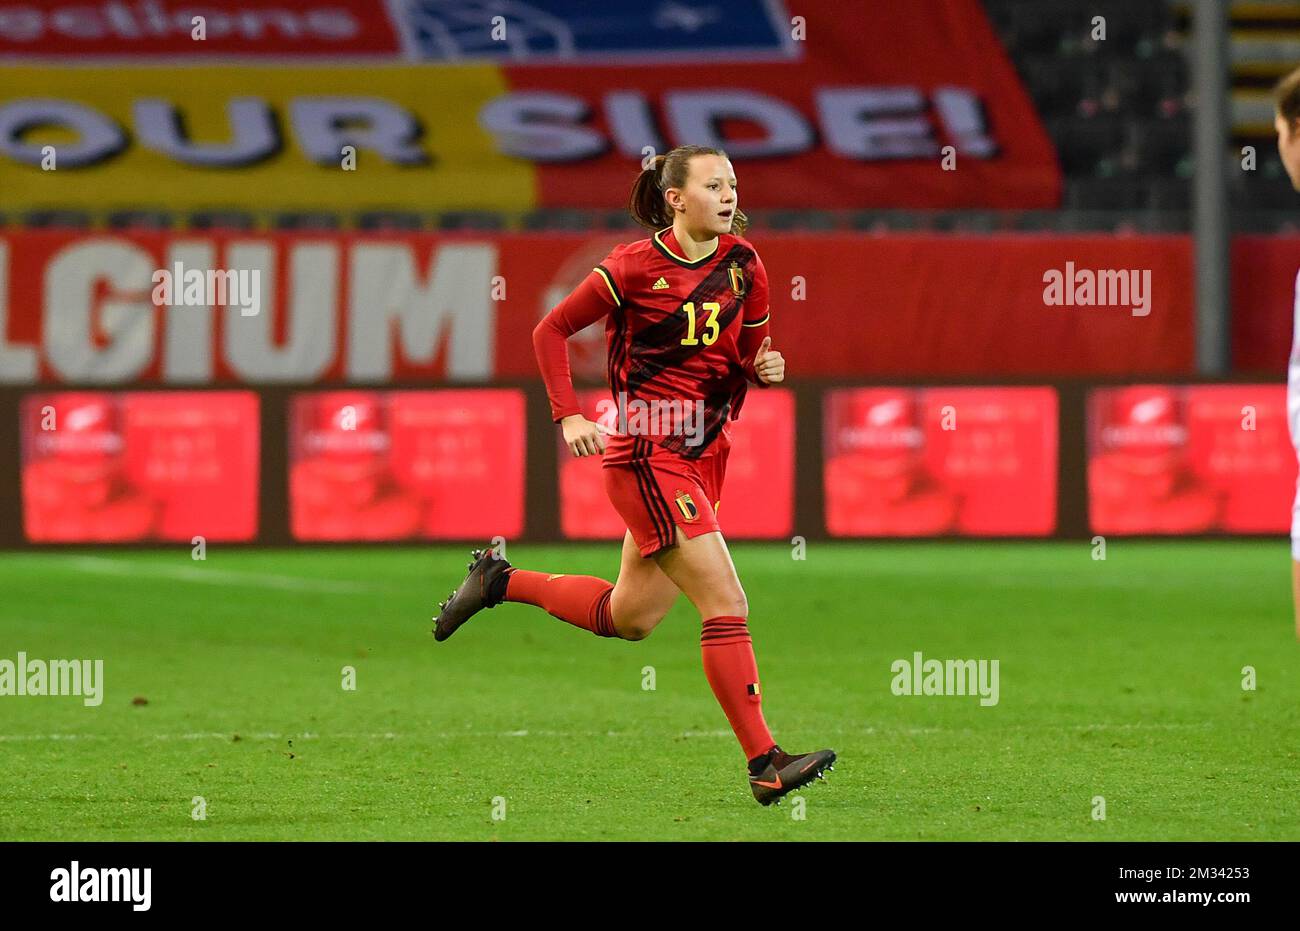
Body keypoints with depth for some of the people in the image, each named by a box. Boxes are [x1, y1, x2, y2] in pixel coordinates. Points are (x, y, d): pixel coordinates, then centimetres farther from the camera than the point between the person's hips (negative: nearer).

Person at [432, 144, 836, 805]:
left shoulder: (742, 263, 5)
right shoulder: (635, 267, -11)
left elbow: (749, 353, 18)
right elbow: (550, 332, -1)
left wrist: (765, 366, -5)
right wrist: (568, 416, -11)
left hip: (705, 453, 7)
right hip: (647, 454, -7)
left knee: (628, 619, 17)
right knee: (728, 607, -14)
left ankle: (499, 582, 35)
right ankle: (764, 763, -12)